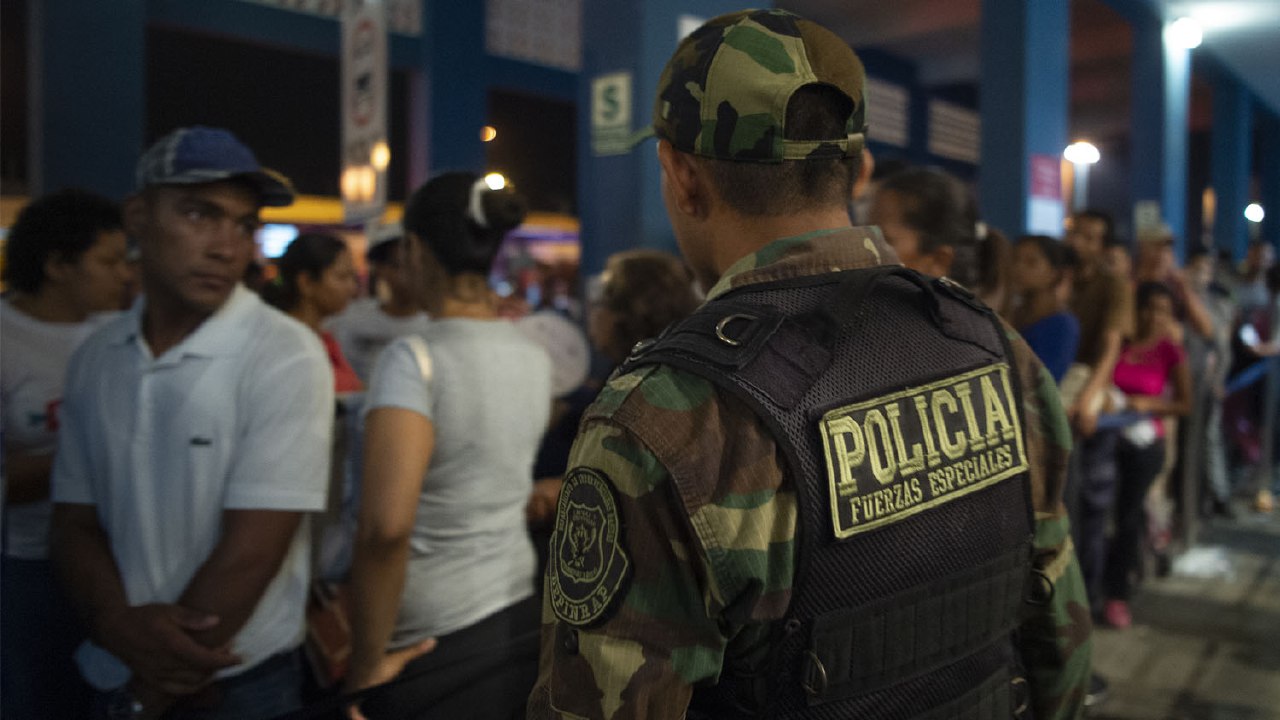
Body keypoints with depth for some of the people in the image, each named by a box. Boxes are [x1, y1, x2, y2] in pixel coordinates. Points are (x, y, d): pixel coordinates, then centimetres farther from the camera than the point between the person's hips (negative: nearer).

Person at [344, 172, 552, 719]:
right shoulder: (535, 357, 2)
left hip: (433, 648, -6)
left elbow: (385, 527, -28)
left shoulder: (413, 359, -18)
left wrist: (367, 665, -16)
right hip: (521, 618, 7)